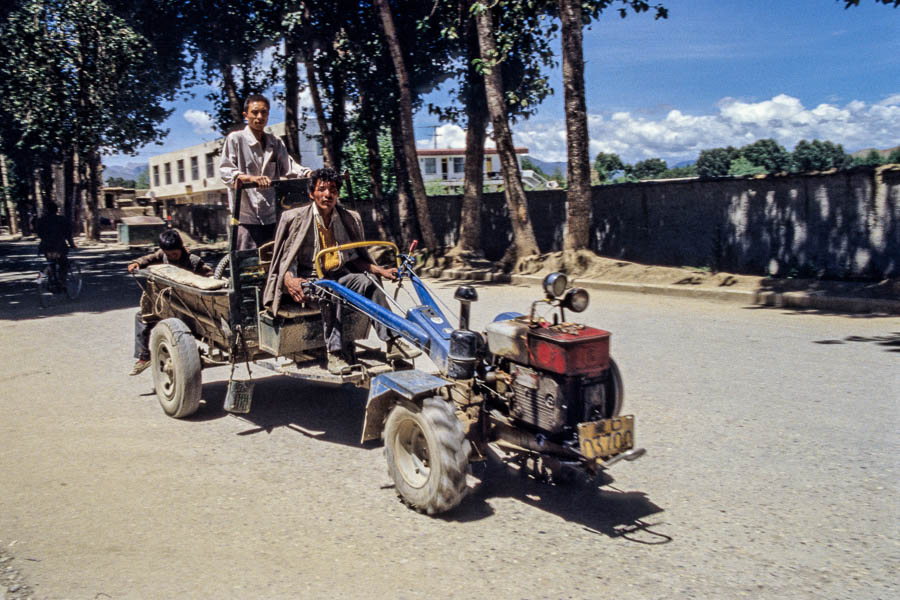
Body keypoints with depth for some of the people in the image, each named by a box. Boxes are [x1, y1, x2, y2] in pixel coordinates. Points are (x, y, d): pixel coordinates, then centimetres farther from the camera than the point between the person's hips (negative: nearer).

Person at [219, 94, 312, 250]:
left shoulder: (276, 143, 18)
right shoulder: (235, 139, 1)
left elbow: (289, 168, 7)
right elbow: (225, 170, -10)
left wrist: (309, 174, -14)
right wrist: (250, 178, -30)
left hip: (273, 216, 5)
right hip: (246, 216, -5)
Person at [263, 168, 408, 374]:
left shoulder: (350, 219, 8)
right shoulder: (295, 218, -4)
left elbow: (357, 258, 15)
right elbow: (286, 260, -6)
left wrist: (381, 271, 0)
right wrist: (289, 280, -28)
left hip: (339, 274, 4)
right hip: (308, 276, -4)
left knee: (369, 283, -25)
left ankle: (390, 338, -24)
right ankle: (334, 352, -36)